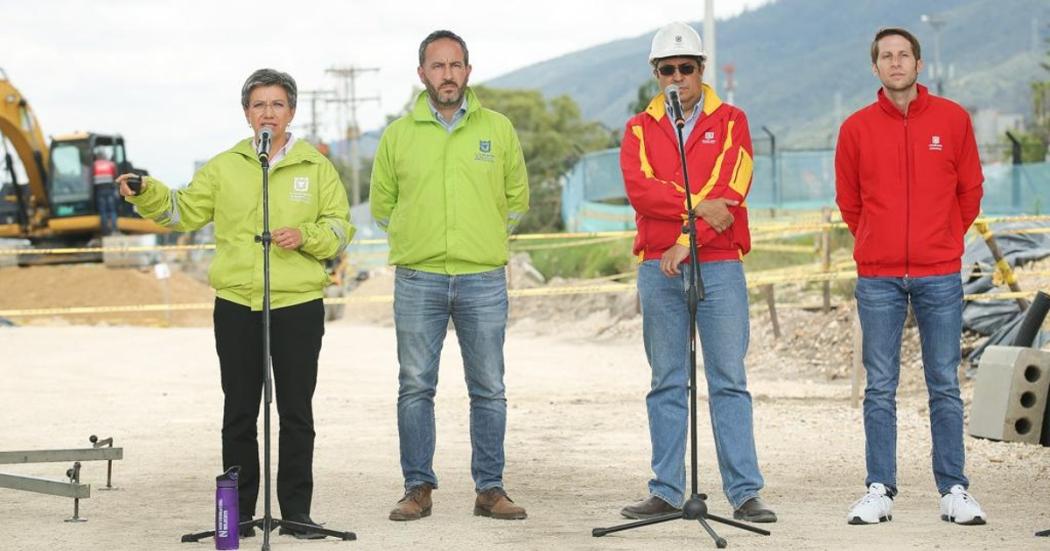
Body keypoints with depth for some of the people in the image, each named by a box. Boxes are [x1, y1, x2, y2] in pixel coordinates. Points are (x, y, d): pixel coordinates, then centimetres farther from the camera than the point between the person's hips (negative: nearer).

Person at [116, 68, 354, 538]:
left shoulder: (316, 168, 6)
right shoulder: (224, 167, 9)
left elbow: (340, 228, 4)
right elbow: (184, 211, 7)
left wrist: (306, 236, -14)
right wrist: (147, 194, -9)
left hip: (299, 306, -1)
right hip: (236, 307, 1)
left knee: (296, 412, 4)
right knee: (239, 413, 5)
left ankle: (296, 510, 13)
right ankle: (239, 512, 13)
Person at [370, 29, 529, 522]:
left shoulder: (498, 129, 6)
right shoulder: (398, 135, 6)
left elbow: (517, 199, 16)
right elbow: (382, 205, 16)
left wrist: (484, 236, 10)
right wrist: (417, 238, 10)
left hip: (484, 281, 0)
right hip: (418, 280, 0)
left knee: (488, 390, 3)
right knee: (415, 388, 2)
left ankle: (490, 489, 10)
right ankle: (418, 488, 9)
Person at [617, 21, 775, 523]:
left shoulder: (731, 122, 6)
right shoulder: (639, 129, 11)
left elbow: (731, 190, -8)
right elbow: (639, 190, -6)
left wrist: (688, 240, -17)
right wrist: (697, 207, -17)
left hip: (720, 266, -2)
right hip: (659, 269, 2)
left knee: (729, 382, -2)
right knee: (666, 384, 5)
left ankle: (744, 492, -1)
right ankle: (666, 491, 10)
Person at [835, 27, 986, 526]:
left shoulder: (952, 119, 3)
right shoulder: (857, 128, 3)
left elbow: (970, 190, 11)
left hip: (940, 275, 0)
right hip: (878, 279, 0)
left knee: (945, 387, 3)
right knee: (880, 389, 3)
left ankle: (954, 491, 8)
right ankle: (879, 490, 8)